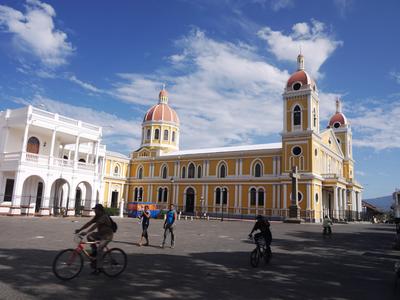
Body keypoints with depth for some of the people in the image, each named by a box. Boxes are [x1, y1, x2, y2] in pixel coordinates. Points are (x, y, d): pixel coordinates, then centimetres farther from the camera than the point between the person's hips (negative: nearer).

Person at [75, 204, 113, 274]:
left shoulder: (104, 217, -23)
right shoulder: (97, 216, 5)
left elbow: (95, 225, -33)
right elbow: (89, 223, 0)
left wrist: (86, 232, -40)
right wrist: (79, 230, -9)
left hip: (107, 235, -9)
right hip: (100, 233, 9)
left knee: (99, 249, -19)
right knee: (89, 236, -12)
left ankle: (99, 268, -11)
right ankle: (94, 251, 5)